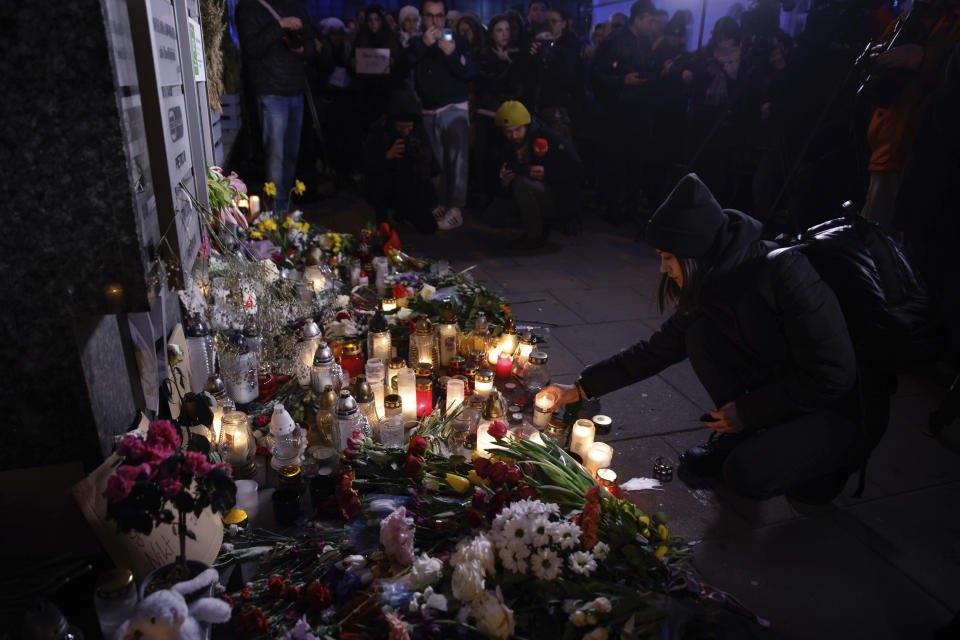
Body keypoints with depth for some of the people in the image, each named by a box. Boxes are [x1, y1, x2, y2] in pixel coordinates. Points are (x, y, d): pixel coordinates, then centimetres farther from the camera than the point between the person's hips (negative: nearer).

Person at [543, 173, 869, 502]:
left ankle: (822, 462, 5)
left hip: (839, 408, -6)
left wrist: (748, 411, -17)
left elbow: (833, 376, -25)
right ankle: (736, 436, 3)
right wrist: (580, 388, 0)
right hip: (781, 394, 6)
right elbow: (658, 350, 1)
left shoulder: (785, 273, -29)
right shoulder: (709, 287, -6)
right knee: (701, 334, -14)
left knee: (748, 474, -25)